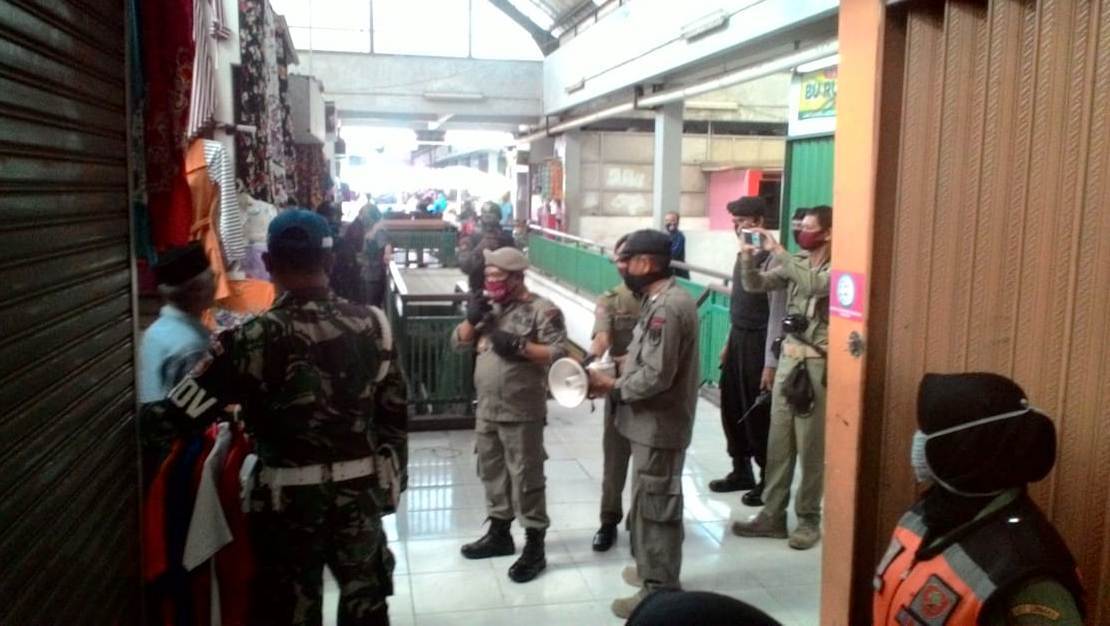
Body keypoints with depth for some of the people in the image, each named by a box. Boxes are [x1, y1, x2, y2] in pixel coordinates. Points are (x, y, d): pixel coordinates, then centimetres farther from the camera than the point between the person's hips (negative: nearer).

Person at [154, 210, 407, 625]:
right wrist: (389, 480, 12)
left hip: (289, 495, -3)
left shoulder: (257, 337, -17)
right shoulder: (370, 325, -6)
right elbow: (393, 413, 0)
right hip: (360, 488, 3)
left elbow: (182, 413, -15)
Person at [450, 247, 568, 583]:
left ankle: (534, 548, 12)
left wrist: (519, 346, -23)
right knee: (492, 471, 18)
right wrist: (472, 319, -7)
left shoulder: (543, 310, -10)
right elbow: (458, 343, 11)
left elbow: (559, 353, -17)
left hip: (522, 412, -7)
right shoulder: (489, 307, 10)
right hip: (487, 410, 7)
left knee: (526, 478, 1)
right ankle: (499, 533, 36)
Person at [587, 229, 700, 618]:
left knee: (654, 507, 0)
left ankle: (659, 591, 12)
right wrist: (614, 378, 2)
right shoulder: (663, 299, 10)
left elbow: (656, 376, -27)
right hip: (654, 421, 10)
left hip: (659, 425, -10)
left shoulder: (667, 308, -23)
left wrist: (612, 386, -13)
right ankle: (652, 569, 37)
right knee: (648, 502, 21)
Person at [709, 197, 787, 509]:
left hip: (758, 342, -9)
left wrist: (771, 364, -21)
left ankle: (769, 481, 18)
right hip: (738, 338, 9)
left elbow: (777, 314, -20)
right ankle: (741, 471, 31)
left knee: (757, 414, 1)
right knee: (731, 408, 15)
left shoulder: (771, 259, -18)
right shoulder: (742, 256, 10)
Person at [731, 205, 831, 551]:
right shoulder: (797, 262, 10)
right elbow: (756, 285, 7)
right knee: (778, 441, 10)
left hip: (818, 363, -6)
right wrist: (748, 258, -11)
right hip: (788, 357, 6)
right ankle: (772, 514, 19)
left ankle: (809, 519, 17)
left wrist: (777, 251, -25)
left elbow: (815, 285, -28)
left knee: (811, 446, 3)